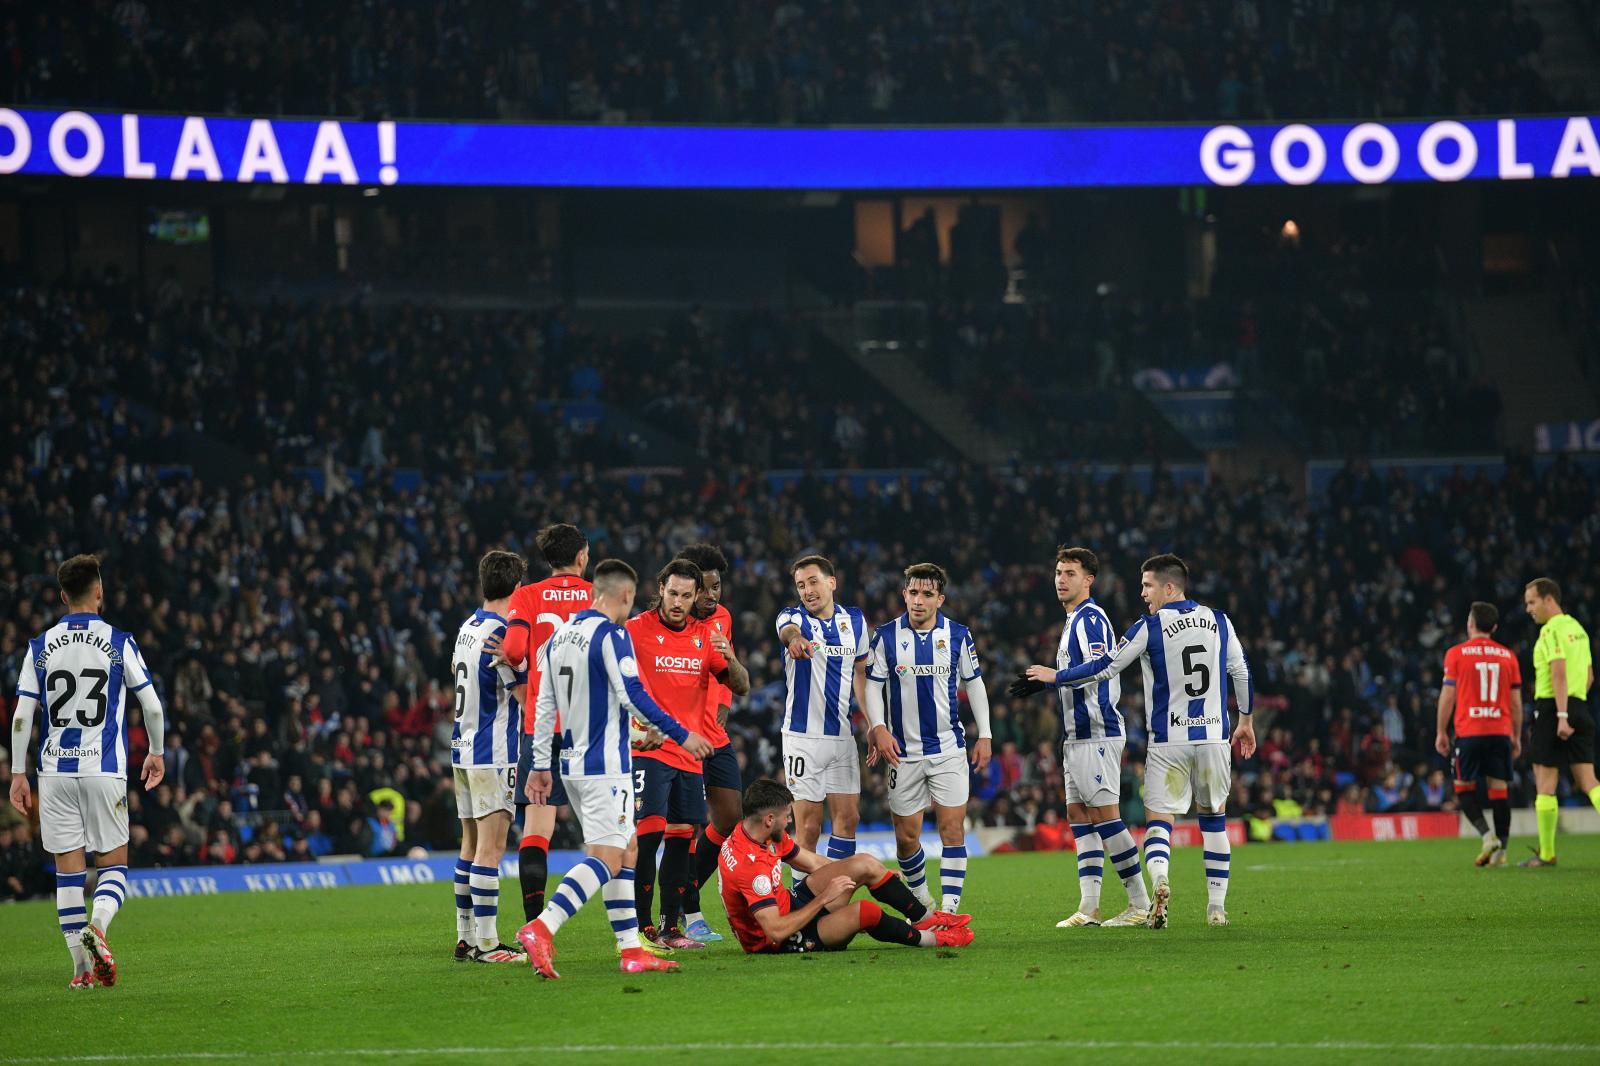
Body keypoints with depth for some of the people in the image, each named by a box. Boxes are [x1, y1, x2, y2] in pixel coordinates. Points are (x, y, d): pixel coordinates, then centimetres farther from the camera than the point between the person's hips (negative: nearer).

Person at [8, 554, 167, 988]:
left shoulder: (40, 647, 4)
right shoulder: (119, 643, -1)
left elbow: (21, 717, 1)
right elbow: (153, 708, 1)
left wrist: (19, 774, 7)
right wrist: (156, 753, 18)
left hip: (55, 771, 2)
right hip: (104, 770, -2)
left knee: (68, 870, 6)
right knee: (113, 864, 7)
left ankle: (82, 968, 4)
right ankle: (97, 926, -22)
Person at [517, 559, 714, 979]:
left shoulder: (560, 635, 13)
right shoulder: (611, 634, -11)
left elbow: (544, 706, 15)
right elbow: (632, 695, -17)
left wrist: (540, 765, 18)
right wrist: (680, 735, -10)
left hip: (572, 763, 9)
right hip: (606, 764, -9)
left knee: (627, 849, 15)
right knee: (607, 859, -12)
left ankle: (631, 950, 12)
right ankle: (540, 929, -27)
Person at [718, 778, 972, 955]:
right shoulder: (751, 865, -33)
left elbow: (812, 863, 11)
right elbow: (777, 932, -34)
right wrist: (824, 898, -26)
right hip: (778, 944, -10)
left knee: (865, 865, 5)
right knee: (863, 912, -28)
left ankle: (928, 918, 19)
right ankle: (927, 939, -1)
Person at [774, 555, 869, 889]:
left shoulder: (854, 620, 8)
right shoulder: (794, 616, -6)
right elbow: (788, 629, -32)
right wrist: (794, 637, -58)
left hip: (843, 736, 5)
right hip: (804, 736, -5)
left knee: (848, 818, 3)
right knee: (808, 826, -6)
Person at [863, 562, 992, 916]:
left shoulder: (957, 635, 0)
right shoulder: (887, 635, -2)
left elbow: (974, 683, 10)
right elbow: (873, 685, 2)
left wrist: (984, 735, 6)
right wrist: (878, 728, -12)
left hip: (949, 747, 0)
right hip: (903, 750, 0)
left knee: (952, 828, -10)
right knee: (905, 836, 4)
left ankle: (949, 908, -9)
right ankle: (921, 899, 26)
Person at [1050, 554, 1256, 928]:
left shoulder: (1150, 627, -6)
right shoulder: (1218, 621, 6)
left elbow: (1104, 668, -3)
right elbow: (1241, 672, 12)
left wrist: (1055, 677, 9)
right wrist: (1246, 720, 26)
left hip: (1169, 741, -3)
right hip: (1214, 736, 3)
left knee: (1160, 819, -1)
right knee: (1214, 819, 14)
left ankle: (1159, 879, -30)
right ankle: (1217, 907, 12)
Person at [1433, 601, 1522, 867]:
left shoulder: (1456, 654, 0)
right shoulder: (1508, 656, 9)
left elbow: (1448, 695, -1)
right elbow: (1516, 701, 10)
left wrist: (1441, 732, 7)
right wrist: (1516, 736, 17)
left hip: (1469, 731, -3)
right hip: (1501, 731, 3)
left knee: (1464, 786, 8)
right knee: (1499, 786, 4)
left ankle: (1487, 834, -14)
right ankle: (1500, 850, -1)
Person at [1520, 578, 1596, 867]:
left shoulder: (1552, 630, -10)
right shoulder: (1578, 629, 17)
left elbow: (1559, 674, -20)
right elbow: (1589, 675, 22)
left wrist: (1561, 716, -25)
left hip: (1552, 707, -8)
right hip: (1581, 708, 8)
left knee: (1545, 783, 0)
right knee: (1588, 781, 4)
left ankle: (1547, 853, 4)